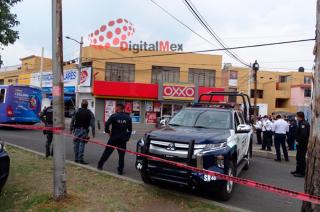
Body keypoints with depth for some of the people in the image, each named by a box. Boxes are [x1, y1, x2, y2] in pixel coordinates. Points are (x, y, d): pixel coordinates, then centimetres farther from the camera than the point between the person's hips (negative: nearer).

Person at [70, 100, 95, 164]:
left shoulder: (77, 111, 2)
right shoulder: (89, 113, -1)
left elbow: (72, 121, 3)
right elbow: (92, 123, -3)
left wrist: (71, 129, 11)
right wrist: (93, 132, 2)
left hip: (77, 129, 2)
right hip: (84, 130, -2)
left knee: (76, 143, 10)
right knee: (82, 144, -2)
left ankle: (76, 158, 16)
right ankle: (80, 159, -4)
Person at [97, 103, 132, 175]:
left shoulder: (114, 116, -9)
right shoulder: (128, 117, 3)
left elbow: (107, 124, -16)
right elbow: (130, 129, 7)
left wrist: (108, 131, 1)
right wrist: (127, 137, 16)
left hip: (113, 138, -2)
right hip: (123, 139, 2)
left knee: (107, 152, 13)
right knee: (121, 154, 7)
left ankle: (100, 165, 22)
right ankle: (120, 170, 9)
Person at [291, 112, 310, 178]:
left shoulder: (304, 124, -19)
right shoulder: (301, 123, 12)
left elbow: (303, 135, -26)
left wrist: (298, 141, -16)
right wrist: (297, 140, 6)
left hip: (303, 144, -10)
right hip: (300, 143, 10)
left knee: (301, 158, -2)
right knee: (298, 157, 18)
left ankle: (302, 173, 7)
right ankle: (298, 170, 29)